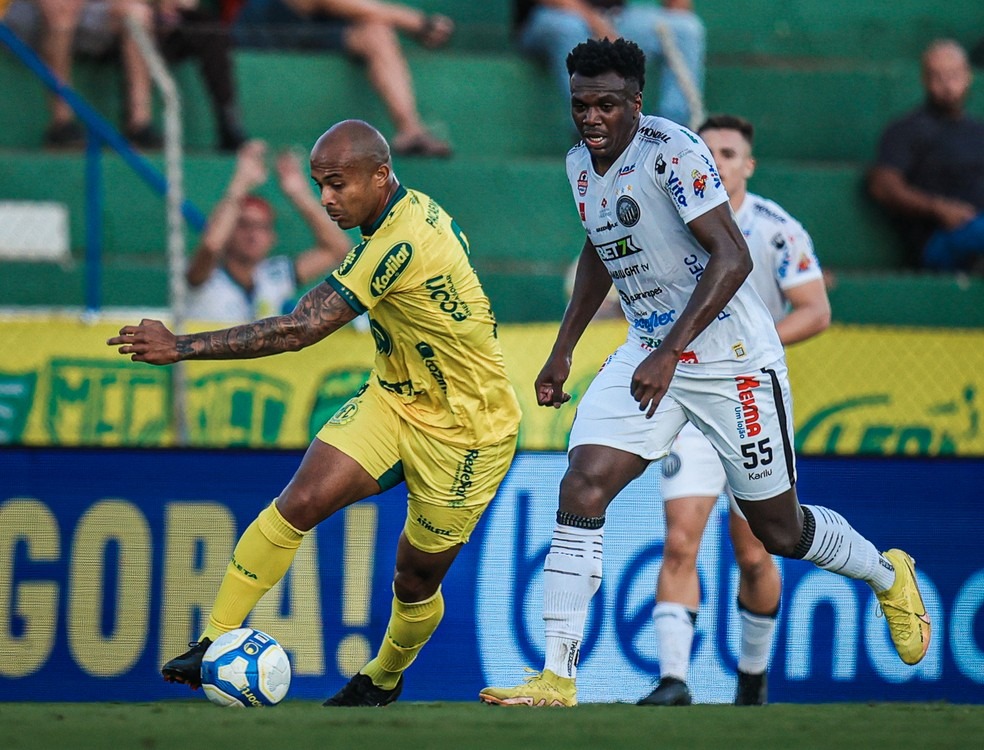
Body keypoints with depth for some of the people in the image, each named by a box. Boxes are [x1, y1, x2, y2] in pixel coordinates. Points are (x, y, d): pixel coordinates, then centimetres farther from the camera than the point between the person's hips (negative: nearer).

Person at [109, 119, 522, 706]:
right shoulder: (414, 210, -3)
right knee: (300, 502, -13)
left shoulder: (401, 243, -32)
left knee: (418, 579, 9)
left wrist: (183, 347, -33)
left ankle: (385, 678, 38)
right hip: (394, 399, 8)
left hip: (462, 432, -8)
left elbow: (298, 331, -34)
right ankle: (217, 643, -12)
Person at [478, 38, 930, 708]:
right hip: (647, 355, 6)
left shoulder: (672, 151, -20)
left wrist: (669, 354, -33)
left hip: (731, 359, -6)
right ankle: (557, 678, -14)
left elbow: (732, 257, -27)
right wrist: (563, 350, 19)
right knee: (581, 490, -14)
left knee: (779, 530, 6)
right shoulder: (581, 164, 5)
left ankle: (888, 575, 38)